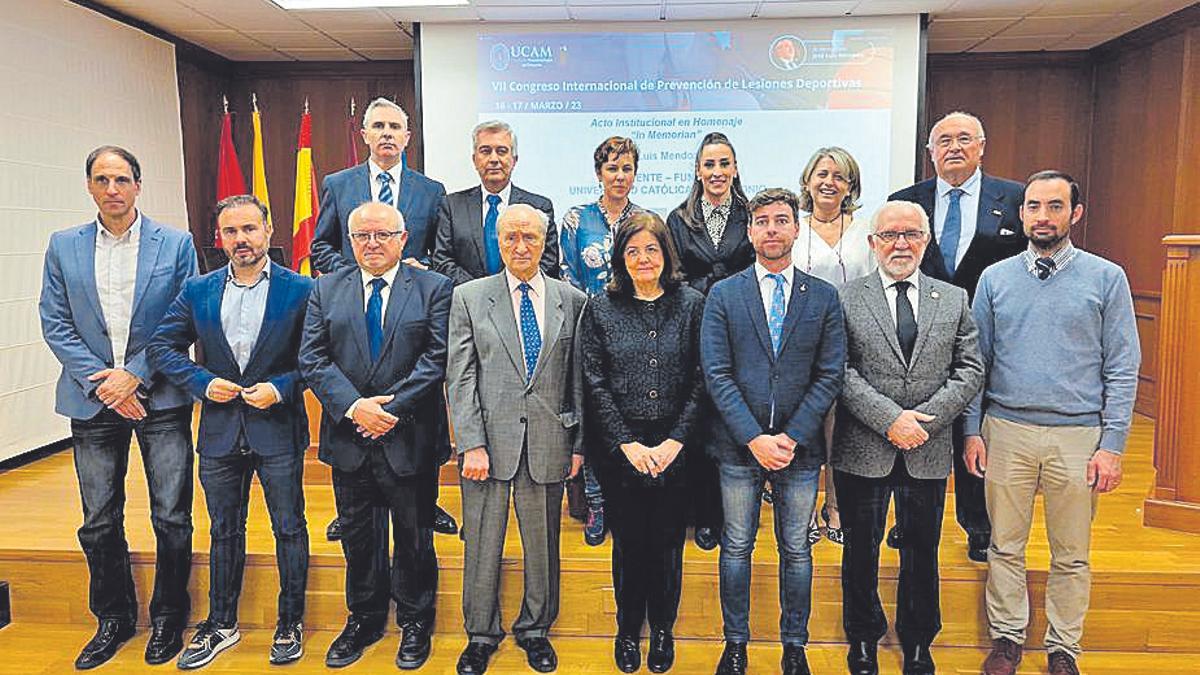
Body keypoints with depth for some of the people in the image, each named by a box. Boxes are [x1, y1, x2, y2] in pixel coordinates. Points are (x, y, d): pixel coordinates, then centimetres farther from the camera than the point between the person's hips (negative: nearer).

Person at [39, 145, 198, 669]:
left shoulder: (175, 244, -1)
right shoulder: (64, 246, 6)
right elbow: (55, 323, 3)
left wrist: (136, 375, -11)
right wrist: (101, 382, -9)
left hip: (159, 398, -2)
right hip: (93, 401, 2)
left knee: (172, 517, 3)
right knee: (99, 522, 11)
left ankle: (167, 617, 22)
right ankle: (113, 619, 30)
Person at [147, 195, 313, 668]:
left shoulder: (300, 290, -6)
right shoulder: (198, 291, 4)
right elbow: (162, 346, 7)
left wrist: (281, 388, -17)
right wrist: (202, 383, -7)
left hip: (278, 430, -3)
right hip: (220, 431, 3)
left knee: (289, 528, 7)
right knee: (224, 531, 16)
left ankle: (290, 624, 23)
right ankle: (221, 624, 31)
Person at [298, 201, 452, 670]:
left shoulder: (434, 289, -1)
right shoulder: (326, 290, 6)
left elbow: (437, 359, -9)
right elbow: (312, 359, -1)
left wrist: (390, 407, -16)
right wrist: (354, 407, -14)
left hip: (408, 439, -2)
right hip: (347, 438, 3)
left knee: (413, 535, 11)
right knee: (355, 535, 16)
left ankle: (414, 622, 30)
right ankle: (363, 619, 36)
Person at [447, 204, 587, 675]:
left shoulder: (572, 301, 6)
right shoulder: (469, 297, 3)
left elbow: (579, 378, 6)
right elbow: (460, 377, -2)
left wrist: (579, 443, 3)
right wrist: (471, 444, -9)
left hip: (548, 442, 1)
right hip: (489, 441, -1)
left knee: (542, 543, 12)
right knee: (482, 544, 9)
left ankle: (535, 630, 32)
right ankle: (481, 635, 29)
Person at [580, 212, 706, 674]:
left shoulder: (691, 305, 1)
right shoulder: (600, 309, 1)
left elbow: (700, 381, -1)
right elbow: (595, 383, -2)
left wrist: (675, 441, -9)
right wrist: (628, 444, -9)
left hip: (675, 447, 0)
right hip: (619, 448, 0)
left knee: (667, 541, 9)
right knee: (628, 542, 10)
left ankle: (663, 629, 31)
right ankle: (628, 630, 32)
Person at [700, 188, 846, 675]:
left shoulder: (824, 297, 3)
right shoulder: (723, 295, 0)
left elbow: (830, 375, -2)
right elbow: (716, 375, -6)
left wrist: (791, 437, -11)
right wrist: (754, 438, -14)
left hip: (799, 447, 1)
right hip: (739, 446, 0)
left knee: (796, 550, 12)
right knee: (736, 547, 11)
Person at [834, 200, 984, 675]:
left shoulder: (954, 300, 7)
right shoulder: (846, 299, -3)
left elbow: (970, 370, 2)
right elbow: (840, 372, -10)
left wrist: (924, 420, -11)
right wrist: (890, 419, -18)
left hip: (928, 452, 2)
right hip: (862, 452, -2)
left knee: (922, 553, 15)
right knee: (861, 552, 12)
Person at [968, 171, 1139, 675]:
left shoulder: (1107, 278, 0)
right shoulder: (994, 278, 5)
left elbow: (1122, 369, -2)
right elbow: (976, 362, 6)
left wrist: (1112, 445, -7)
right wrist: (972, 430, 1)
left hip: (1078, 435, -1)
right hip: (1006, 431, 1)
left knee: (1072, 556, 11)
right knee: (1005, 547, 11)